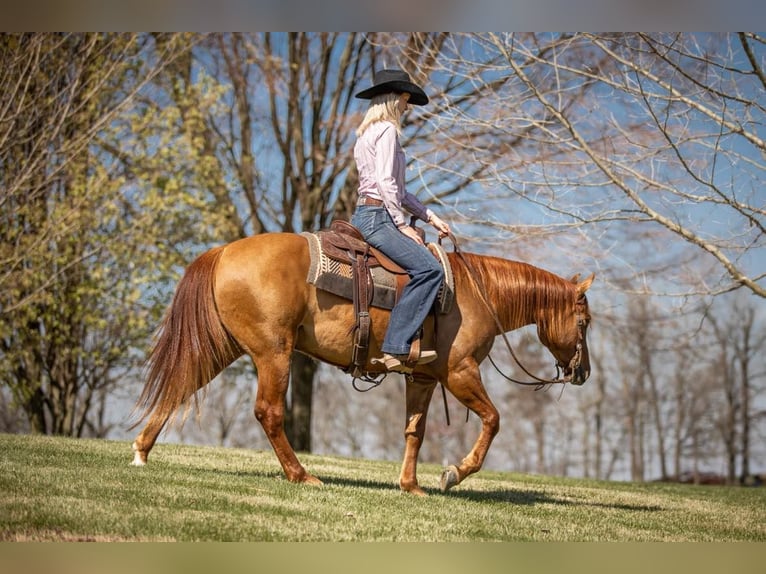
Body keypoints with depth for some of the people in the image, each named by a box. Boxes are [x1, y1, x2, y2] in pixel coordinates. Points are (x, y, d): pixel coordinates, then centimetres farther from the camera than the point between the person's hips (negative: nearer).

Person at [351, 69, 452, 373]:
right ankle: (396, 347, -28)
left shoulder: (368, 133, 23)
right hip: (376, 217, -11)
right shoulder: (386, 129, -7)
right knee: (428, 268, -22)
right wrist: (402, 224, -14)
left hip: (365, 216, 11)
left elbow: (397, 189, 24)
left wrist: (429, 216, 19)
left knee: (426, 266, 13)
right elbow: (385, 183, -18)